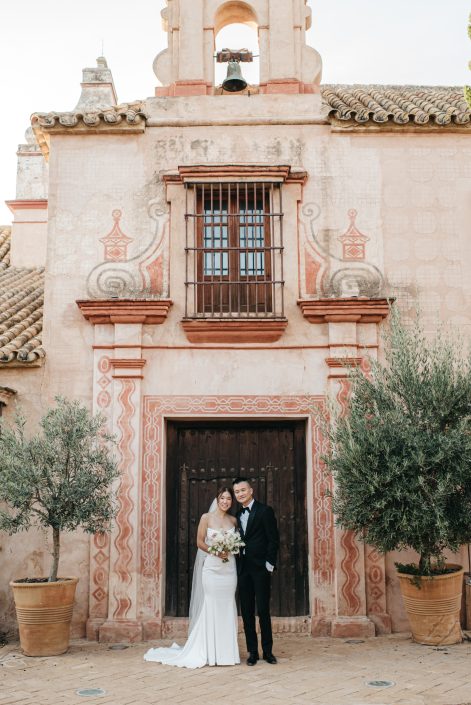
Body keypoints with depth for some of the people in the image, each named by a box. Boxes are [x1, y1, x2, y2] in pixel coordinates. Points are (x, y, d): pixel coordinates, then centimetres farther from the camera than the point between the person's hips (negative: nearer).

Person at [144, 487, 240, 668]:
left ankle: (225, 652, 13)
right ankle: (209, 653, 6)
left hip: (229, 569, 3)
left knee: (227, 608, 5)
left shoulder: (233, 520, 9)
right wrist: (215, 551, -16)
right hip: (211, 568, -3)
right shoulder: (206, 518, -1)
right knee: (210, 608, -1)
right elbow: (200, 542, -2)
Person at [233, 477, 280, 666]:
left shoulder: (265, 511, -4)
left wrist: (269, 564, -12)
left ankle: (268, 651, 8)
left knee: (263, 610, -3)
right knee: (247, 611, 6)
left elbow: (274, 539, -7)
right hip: (243, 569, 6)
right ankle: (252, 651, 12)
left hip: (260, 568, -6)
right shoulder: (238, 515, 14)